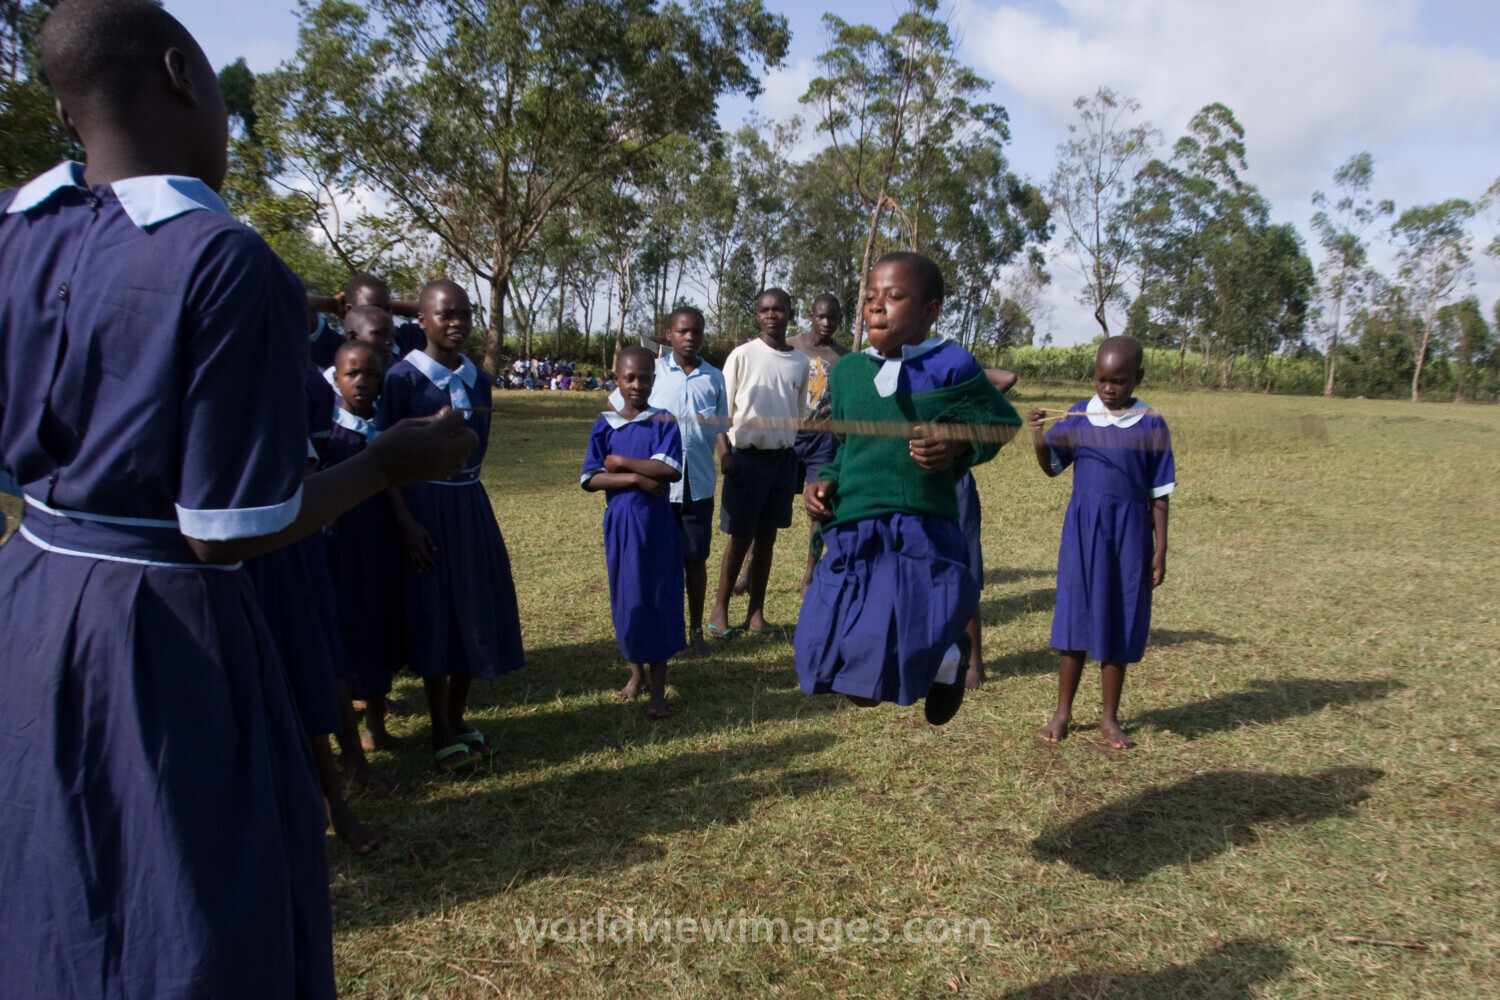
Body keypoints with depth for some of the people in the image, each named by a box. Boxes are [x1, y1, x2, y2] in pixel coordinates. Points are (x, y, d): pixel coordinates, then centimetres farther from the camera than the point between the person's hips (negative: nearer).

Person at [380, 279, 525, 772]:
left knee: (475, 609, 10)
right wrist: (406, 522, -18)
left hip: (471, 503, 6)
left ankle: (458, 718, 27)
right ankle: (441, 734, 16)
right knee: (433, 615, 2)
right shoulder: (404, 377, -9)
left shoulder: (477, 379, 8)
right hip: (426, 504, -6)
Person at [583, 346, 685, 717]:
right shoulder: (604, 425, 2)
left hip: (656, 522, -2)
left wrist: (620, 462, -14)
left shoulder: (663, 422, -3)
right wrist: (636, 478, -16)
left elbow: (670, 470, -17)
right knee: (625, 597, 9)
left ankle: (658, 686, 9)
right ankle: (635, 671, 29)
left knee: (659, 598, 1)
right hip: (619, 521, 2)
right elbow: (590, 480, -5)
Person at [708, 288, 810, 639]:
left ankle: (756, 614, 17)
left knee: (766, 538, 9)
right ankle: (720, 611, 13)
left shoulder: (800, 361, 7)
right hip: (747, 457, -4)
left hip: (783, 458, 4)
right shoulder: (742, 355, -5)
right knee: (740, 538, 0)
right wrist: (724, 453, -14)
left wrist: (794, 457, 13)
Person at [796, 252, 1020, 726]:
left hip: (922, 532, -4)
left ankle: (947, 656, 26)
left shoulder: (950, 366, -3)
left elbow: (1001, 422, 4)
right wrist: (822, 481, 5)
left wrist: (958, 444, -15)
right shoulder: (847, 371, 11)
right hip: (852, 534, 5)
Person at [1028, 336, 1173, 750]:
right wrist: (1038, 438, -17)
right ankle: (1062, 712, 18)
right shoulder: (1078, 417, 0)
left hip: (1131, 533, 0)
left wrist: (1160, 549, 0)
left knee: (1119, 624, 8)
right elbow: (1052, 466, 3)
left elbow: (1159, 493, 1)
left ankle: (1110, 717, 22)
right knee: (1076, 619, 5)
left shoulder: (1151, 425, -2)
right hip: (1083, 529, 0)